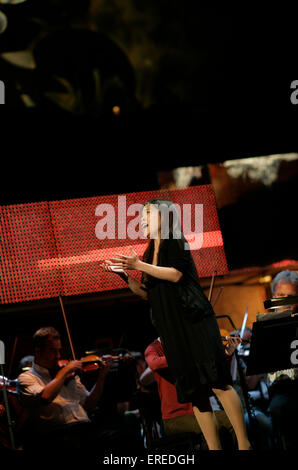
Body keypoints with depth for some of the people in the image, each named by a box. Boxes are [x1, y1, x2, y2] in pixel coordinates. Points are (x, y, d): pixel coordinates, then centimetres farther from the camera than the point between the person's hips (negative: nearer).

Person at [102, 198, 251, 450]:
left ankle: (244, 444, -15)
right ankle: (214, 448, 2)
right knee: (194, 392, 2)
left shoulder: (175, 242, 0)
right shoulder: (150, 253, 20)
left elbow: (176, 274, -15)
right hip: (172, 329, 7)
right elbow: (146, 292, 21)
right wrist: (124, 274, 8)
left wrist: (140, 265, -15)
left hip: (194, 322, -7)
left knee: (216, 381, -15)